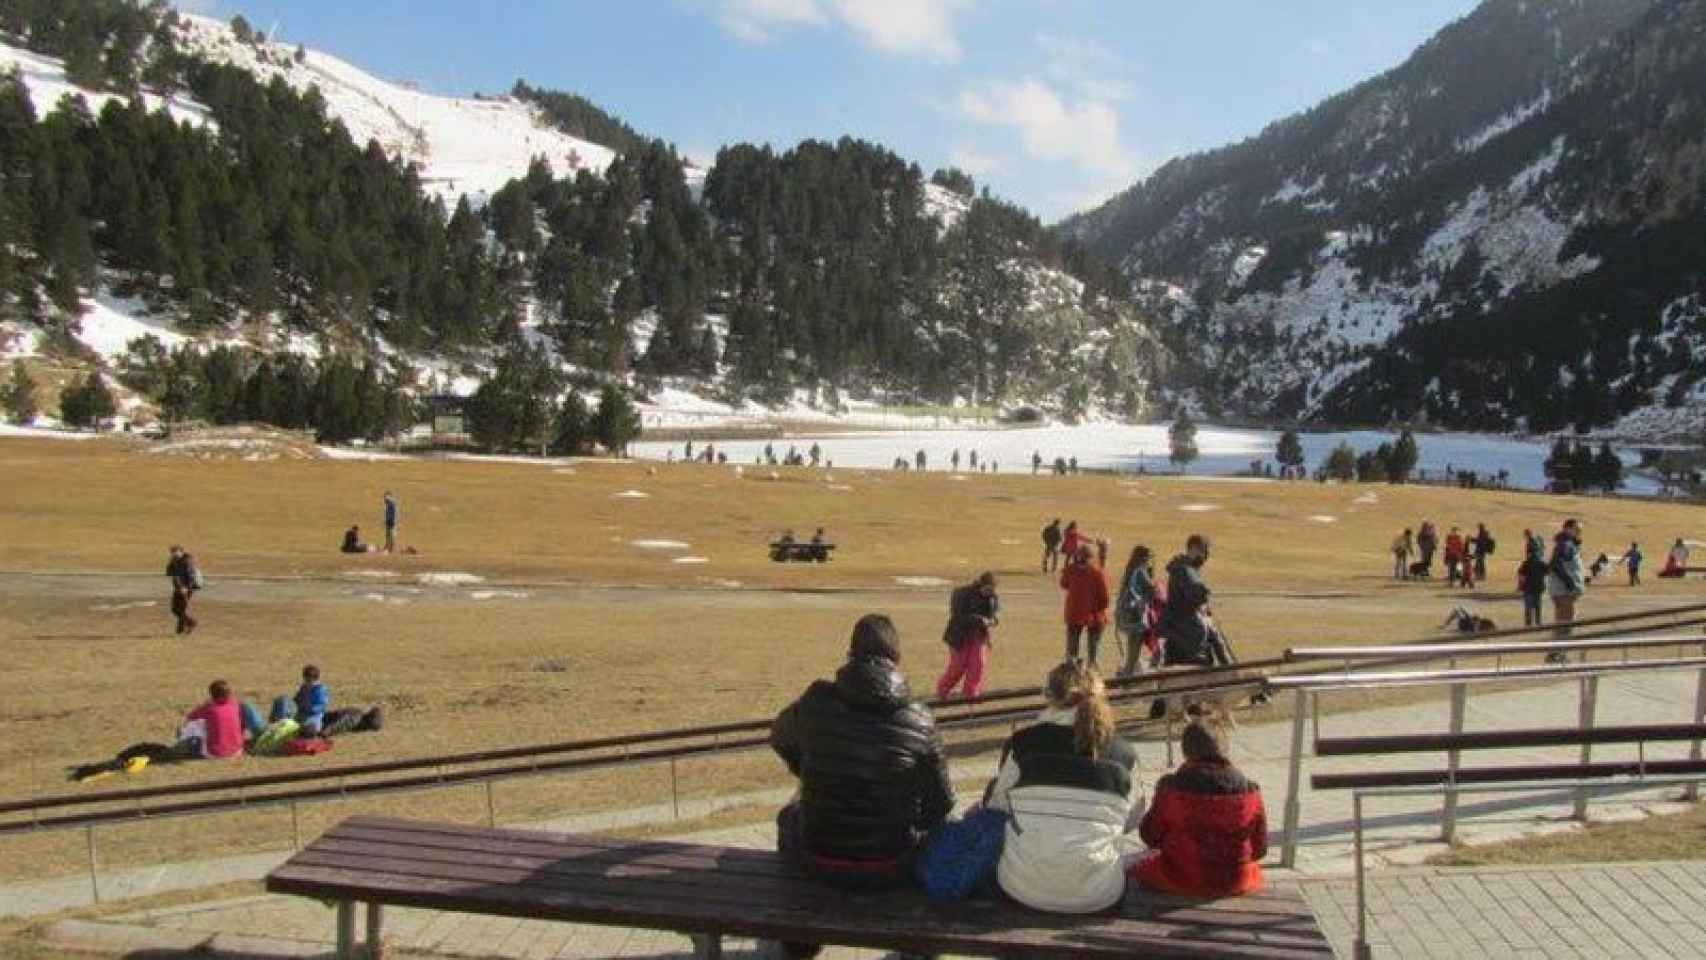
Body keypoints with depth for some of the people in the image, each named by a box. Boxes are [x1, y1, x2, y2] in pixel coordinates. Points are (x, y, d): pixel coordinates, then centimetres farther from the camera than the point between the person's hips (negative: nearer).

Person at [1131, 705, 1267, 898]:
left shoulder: (1171, 789, -17)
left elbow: (1150, 836, -5)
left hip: (1180, 882, -2)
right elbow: (1260, 849, -1)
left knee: (1138, 868, 25)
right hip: (1236, 883, 2)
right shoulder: (1249, 791, -12)